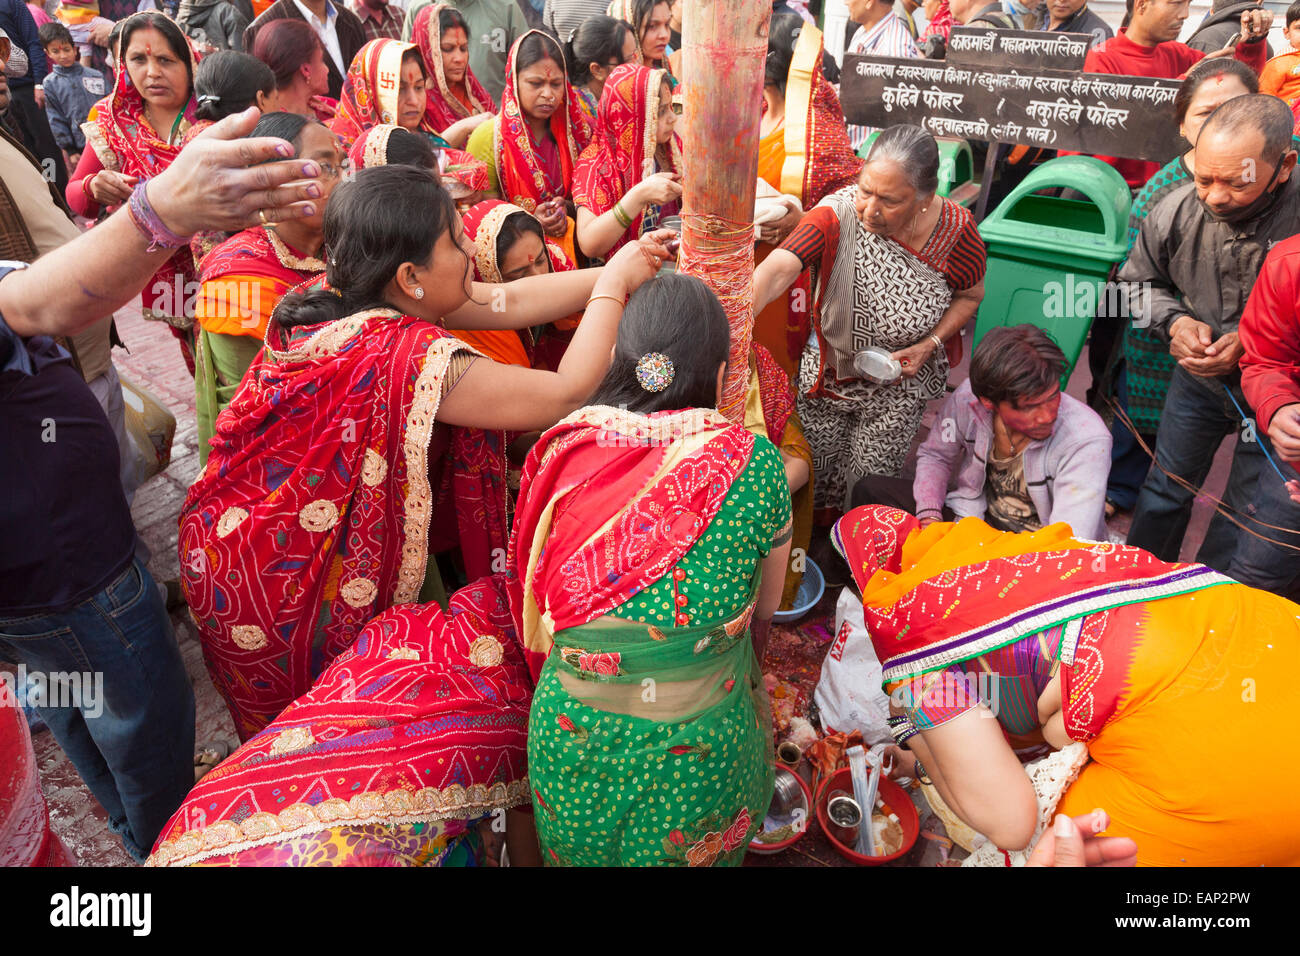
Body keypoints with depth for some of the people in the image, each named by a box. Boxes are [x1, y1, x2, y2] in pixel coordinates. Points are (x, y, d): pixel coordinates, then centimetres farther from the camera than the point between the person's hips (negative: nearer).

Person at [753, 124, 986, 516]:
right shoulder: (838, 213, -26)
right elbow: (778, 269, -41)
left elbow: (970, 294, 0)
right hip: (827, 372, 0)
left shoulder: (956, 231, -20)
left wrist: (930, 345, -17)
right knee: (815, 472, 17)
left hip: (898, 384, 0)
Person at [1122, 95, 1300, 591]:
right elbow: (1139, 279, 1)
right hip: (1200, 377, 3)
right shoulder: (1176, 211, -19)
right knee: (1167, 485, 18)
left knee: (1247, 511, 12)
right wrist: (1177, 321, -15)